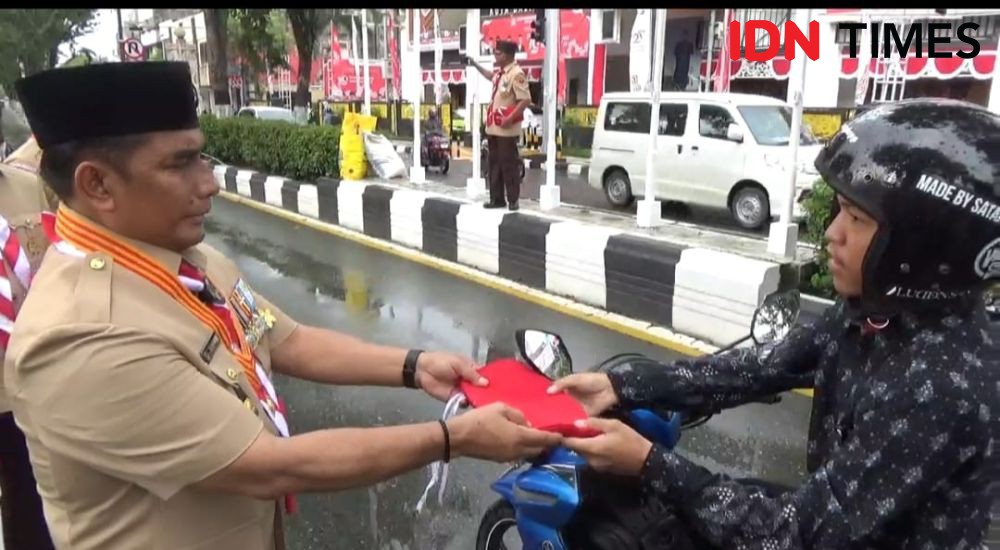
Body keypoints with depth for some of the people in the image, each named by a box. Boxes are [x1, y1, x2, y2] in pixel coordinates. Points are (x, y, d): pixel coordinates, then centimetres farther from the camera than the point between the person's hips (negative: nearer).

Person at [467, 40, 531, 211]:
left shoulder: (516, 73, -16)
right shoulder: (500, 72, 11)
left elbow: (526, 100, -22)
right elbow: (490, 75, 37)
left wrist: (510, 119, -23)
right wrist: (475, 64, 34)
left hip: (506, 129, -9)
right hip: (493, 127, 9)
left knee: (508, 165, -3)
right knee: (494, 164, 12)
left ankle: (513, 200, 6)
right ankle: (497, 199, 19)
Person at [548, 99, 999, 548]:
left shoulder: (940, 385, -30)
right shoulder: (880, 312, -6)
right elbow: (758, 369, -3)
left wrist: (648, 464, -29)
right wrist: (621, 385, -11)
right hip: (833, 514, 6)